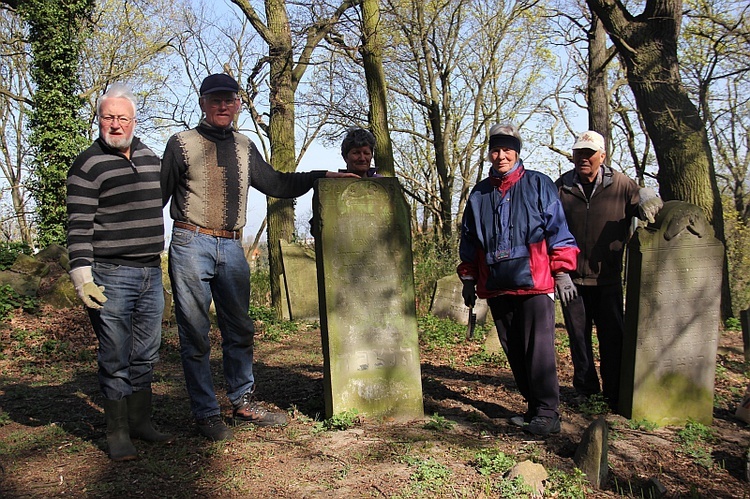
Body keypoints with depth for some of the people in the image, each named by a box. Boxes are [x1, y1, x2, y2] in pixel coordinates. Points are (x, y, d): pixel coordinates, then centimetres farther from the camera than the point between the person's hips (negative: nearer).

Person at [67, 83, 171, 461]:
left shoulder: (150, 158, 13)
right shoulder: (87, 166, -6)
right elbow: (79, 228, -10)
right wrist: (82, 278, -18)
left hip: (152, 273, 6)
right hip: (111, 276, -6)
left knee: (146, 355, 13)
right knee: (115, 359, 1)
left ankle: (141, 421, 27)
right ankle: (117, 433, 14)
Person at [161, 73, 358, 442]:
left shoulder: (244, 148, 16)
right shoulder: (182, 143, 2)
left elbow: (276, 184, 22)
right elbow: (158, 196, 2)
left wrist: (322, 176, 16)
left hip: (231, 248, 5)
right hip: (191, 245, -4)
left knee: (239, 331, 10)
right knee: (195, 335, 0)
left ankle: (243, 402, 24)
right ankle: (206, 414, 9)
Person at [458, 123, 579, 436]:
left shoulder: (538, 185, 4)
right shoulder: (479, 194, 14)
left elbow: (557, 228, 2)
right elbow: (469, 240, 19)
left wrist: (562, 271, -5)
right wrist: (468, 280, 16)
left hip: (534, 283, -4)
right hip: (496, 287, 5)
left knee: (538, 350, -7)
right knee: (513, 351, 9)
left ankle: (547, 414, 1)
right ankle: (534, 407, 20)